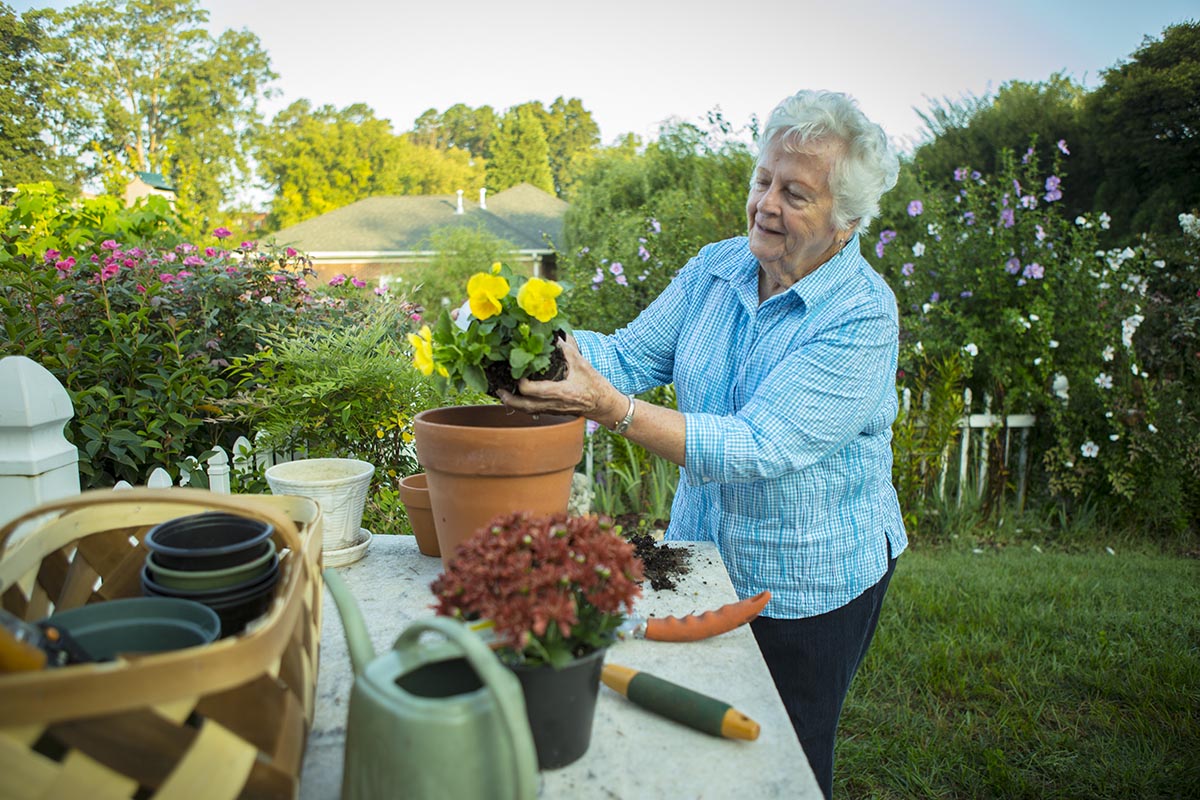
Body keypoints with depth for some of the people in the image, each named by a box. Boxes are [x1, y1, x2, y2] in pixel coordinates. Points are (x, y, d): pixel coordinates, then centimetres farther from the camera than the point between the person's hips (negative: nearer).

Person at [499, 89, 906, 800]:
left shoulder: (862, 317, -23)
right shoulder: (715, 269, -3)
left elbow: (757, 447, -31)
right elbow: (632, 355, -5)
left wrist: (610, 408, -40)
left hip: (812, 586, -5)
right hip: (703, 557, 5)